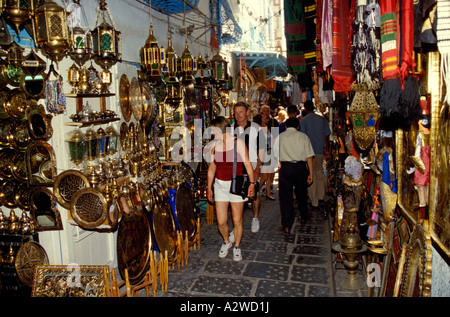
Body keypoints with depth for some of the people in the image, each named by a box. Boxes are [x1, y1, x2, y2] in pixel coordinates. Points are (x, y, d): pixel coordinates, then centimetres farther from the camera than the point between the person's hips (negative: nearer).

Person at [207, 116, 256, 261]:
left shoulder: (238, 143, -7)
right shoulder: (214, 144, 4)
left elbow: (247, 164, -7)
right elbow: (211, 167, 11)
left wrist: (252, 183, -13)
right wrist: (209, 188, 13)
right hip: (220, 185, 3)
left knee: (237, 221, 5)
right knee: (221, 221, 3)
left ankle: (237, 247, 28)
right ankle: (226, 242, 32)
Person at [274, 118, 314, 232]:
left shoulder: (280, 137, 7)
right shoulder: (303, 136, 7)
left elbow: (276, 155, 5)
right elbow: (309, 156, 4)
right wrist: (311, 173, 6)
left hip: (285, 167, -1)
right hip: (301, 167, 1)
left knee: (285, 196, 2)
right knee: (301, 193, 20)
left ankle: (286, 225, -1)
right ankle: (304, 217, 39)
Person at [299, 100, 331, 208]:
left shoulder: (303, 121, -7)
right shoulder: (322, 119, 3)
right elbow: (326, 136, 4)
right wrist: (327, 150, 13)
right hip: (320, 151, 3)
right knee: (320, 172, 21)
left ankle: (314, 202, 9)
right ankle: (321, 195, 26)